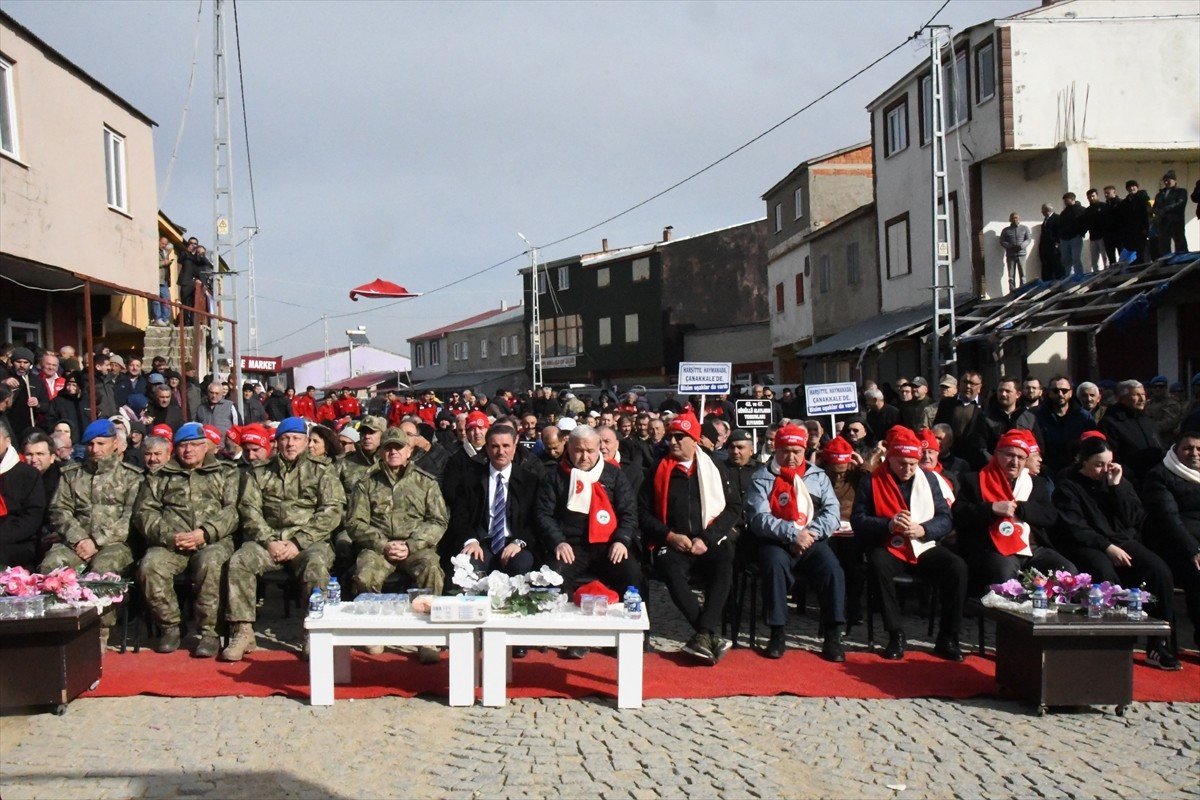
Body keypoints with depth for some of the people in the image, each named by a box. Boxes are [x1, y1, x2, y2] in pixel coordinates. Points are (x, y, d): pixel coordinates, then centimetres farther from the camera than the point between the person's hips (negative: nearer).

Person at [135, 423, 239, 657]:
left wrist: (204, 533, -14)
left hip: (213, 541, -2)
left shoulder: (226, 473, 17)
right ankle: (170, 627, -9)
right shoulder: (160, 477, 22)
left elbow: (232, 510, 2)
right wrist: (169, 536, -8)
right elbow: (144, 512, 10)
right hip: (170, 543, 2)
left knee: (209, 563, -36)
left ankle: (209, 632, -23)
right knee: (150, 566, -29)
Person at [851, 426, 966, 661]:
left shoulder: (928, 479, 10)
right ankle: (895, 635, -23)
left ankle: (947, 639, -12)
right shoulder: (871, 481, 1)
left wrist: (922, 529, -16)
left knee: (957, 567, -24)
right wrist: (888, 525, -23)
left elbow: (946, 518, 4)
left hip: (924, 547, 3)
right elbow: (858, 520, -6)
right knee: (878, 565, -36)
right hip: (888, 548, -3)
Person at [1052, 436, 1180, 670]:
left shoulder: (1119, 481, 15)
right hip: (1087, 547, -4)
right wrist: (1107, 547, -17)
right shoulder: (1067, 486, 1)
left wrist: (1117, 486, -5)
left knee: (1160, 571, -21)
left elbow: (1134, 519, 3)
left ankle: (1157, 644, -16)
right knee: (1105, 573, -37)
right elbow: (1074, 529, -9)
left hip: (1124, 542, 5)